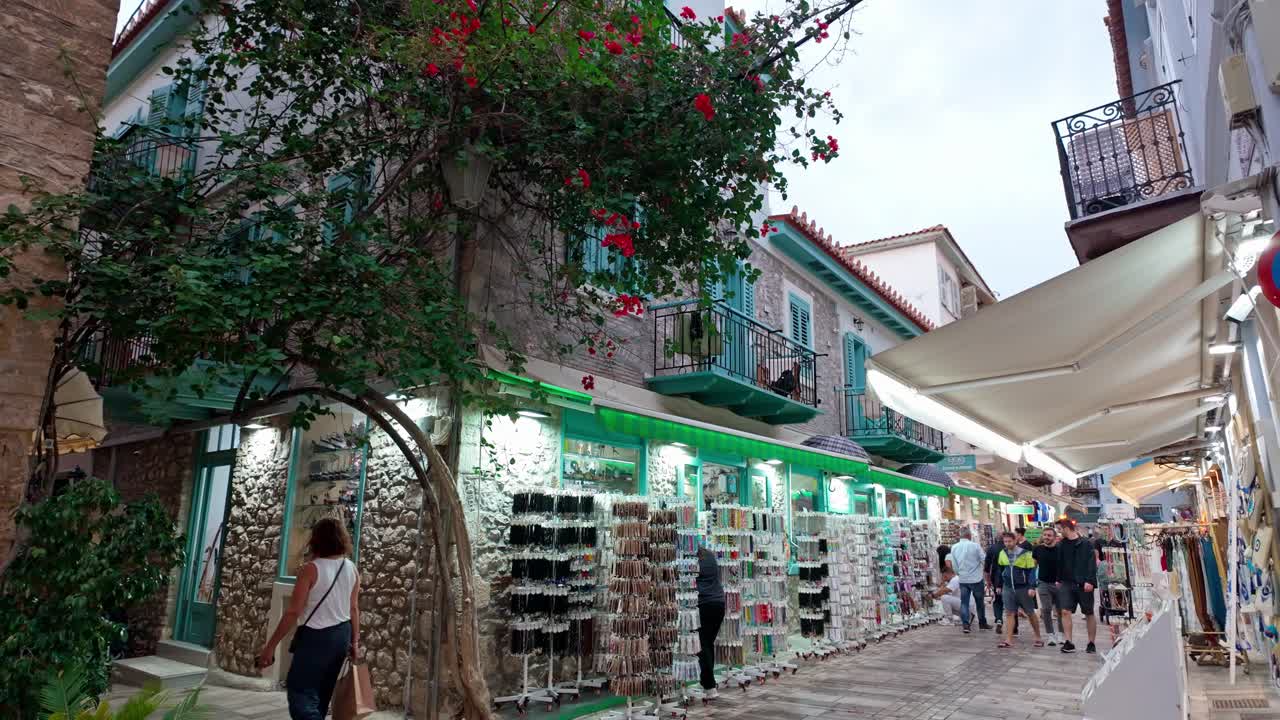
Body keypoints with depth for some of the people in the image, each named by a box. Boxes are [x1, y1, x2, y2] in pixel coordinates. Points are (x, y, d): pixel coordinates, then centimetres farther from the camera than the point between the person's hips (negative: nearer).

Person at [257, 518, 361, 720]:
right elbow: (354, 609, 6)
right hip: (341, 635, 6)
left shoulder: (311, 569, -15)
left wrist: (271, 645, -8)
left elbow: (293, 612, -14)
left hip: (315, 636, -6)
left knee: (300, 693, -2)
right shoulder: (352, 569, 1)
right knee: (322, 692, 20)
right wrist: (355, 641, 15)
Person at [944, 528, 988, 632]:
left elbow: (953, 564, 4)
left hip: (962, 579, 3)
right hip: (976, 578, -2)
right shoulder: (975, 546, -12)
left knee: (964, 602, 6)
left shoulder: (954, 547, 0)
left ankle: (966, 624, -1)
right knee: (980, 602, 14)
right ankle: (982, 623, 25)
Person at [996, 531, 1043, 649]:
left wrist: (1032, 587, -17)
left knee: (1030, 613, 10)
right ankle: (1008, 640, 4)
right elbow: (1000, 570, 14)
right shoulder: (1002, 553, 4)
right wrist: (999, 585, 14)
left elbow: (1031, 571, -9)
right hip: (1008, 588, 4)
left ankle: (1038, 638, 24)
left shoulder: (1025, 553, -10)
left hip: (1023, 588, -3)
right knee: (1009, 613, 2)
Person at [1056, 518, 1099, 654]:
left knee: (1089, 614, 9)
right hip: (1067, 583, 4)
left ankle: (1092, 643, 21)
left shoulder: (1086, 544, -8)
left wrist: (1090, 581, -20)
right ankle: (1068, 642, -6)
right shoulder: (1061, 544, 8)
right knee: (1066, 612, -7)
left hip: (1084, 584, -4)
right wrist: (1059, 579, 16)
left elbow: (1092, 563, -13)